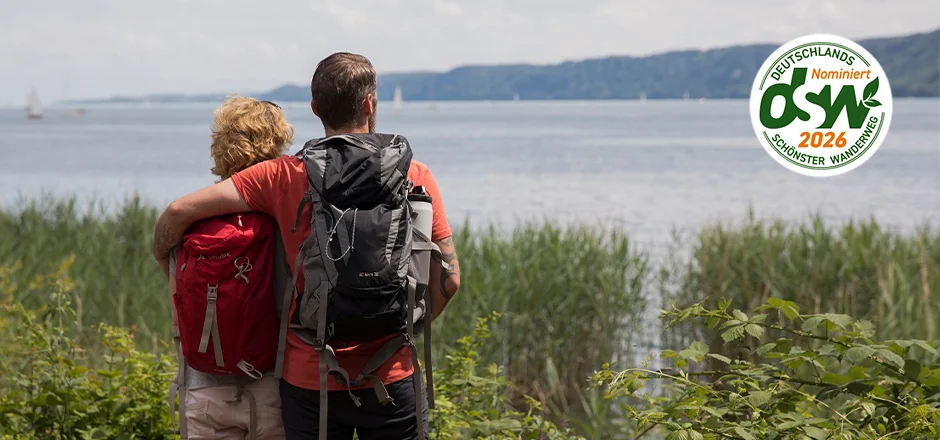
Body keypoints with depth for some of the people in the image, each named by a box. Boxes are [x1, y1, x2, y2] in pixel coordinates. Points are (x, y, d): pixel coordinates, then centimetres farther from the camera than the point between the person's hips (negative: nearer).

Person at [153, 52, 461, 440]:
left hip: (308, 377, 1)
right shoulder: (414, 177, -4)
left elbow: (178, 212, -7)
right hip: (391, 378, 0)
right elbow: (447, 280, -5)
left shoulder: (284, 177, -4)